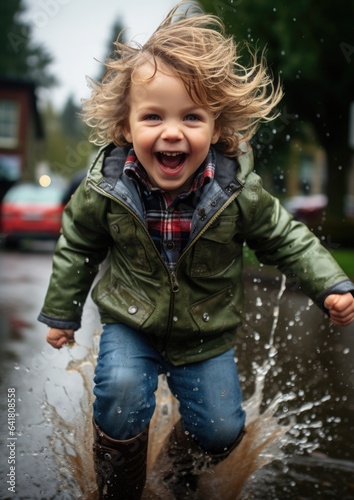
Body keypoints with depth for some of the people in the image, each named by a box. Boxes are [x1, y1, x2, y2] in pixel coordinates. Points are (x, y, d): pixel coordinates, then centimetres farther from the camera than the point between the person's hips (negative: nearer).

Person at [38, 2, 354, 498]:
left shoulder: (239, 192, -21)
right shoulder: (105, 189, -20)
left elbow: (286, 240, -6)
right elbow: (77, 246, -2)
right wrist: (61, 312, 6)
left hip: (208, 331, 1)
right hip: (130, 322, -1)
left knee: (221, 429, 5)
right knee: (121, 395, -22)